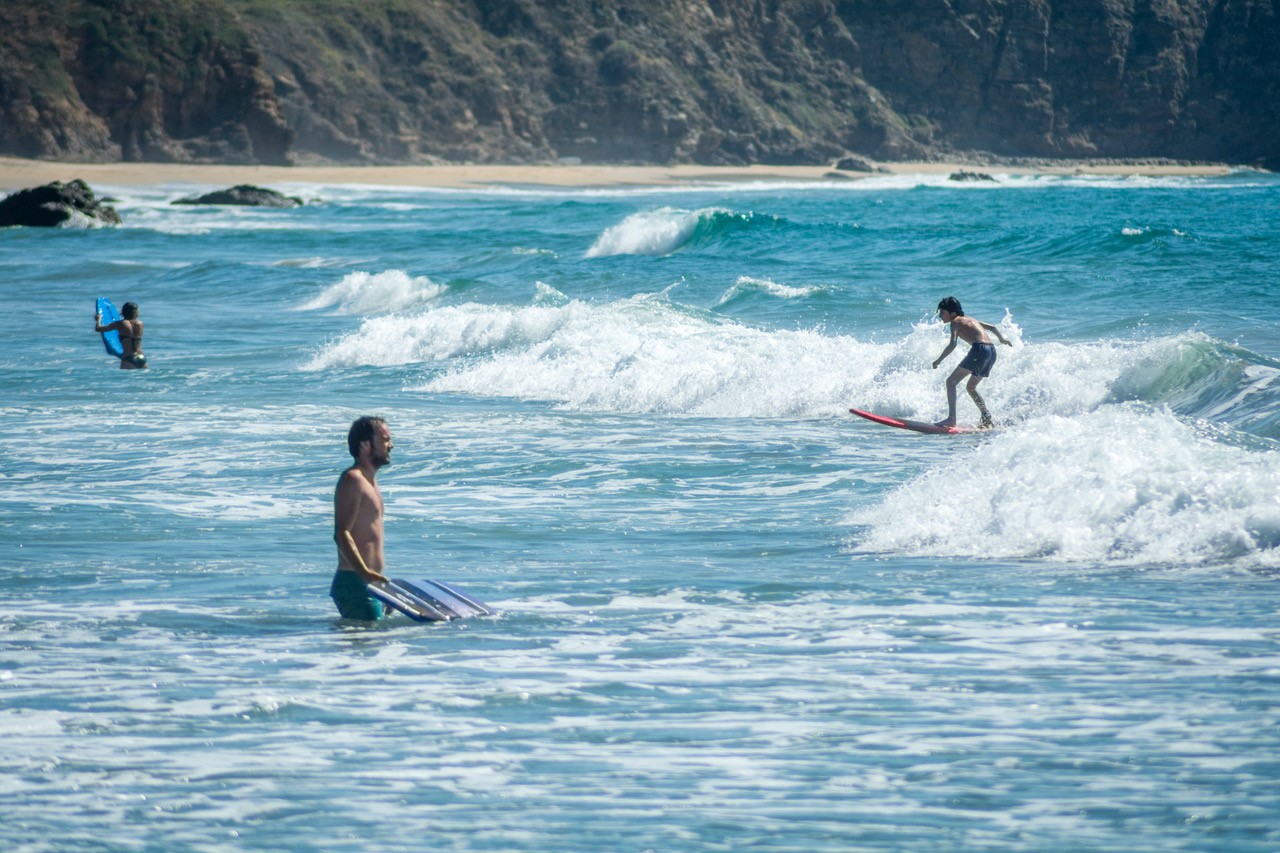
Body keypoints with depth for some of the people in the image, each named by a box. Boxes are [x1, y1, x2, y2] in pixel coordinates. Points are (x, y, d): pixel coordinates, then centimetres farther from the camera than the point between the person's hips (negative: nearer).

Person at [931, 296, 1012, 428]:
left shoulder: (955, 322, 3)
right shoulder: (970, 319, 26)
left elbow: (952, 345, -12)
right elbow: (992, 327, 36)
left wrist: (938, 360, -5)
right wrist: (1001, 339, 53)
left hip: (979, 349, -9)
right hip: (992, 352, 9)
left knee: (951, 382, -5)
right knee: (971, 387, 23)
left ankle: (951, 419, -16)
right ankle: (987, 419, 17)